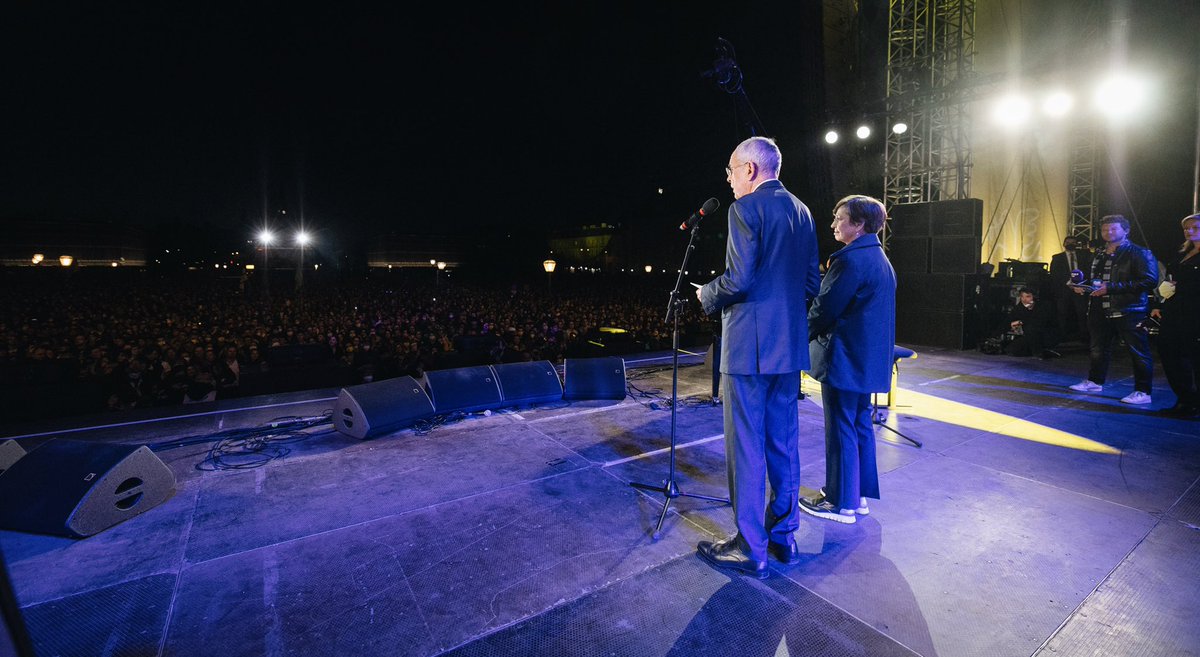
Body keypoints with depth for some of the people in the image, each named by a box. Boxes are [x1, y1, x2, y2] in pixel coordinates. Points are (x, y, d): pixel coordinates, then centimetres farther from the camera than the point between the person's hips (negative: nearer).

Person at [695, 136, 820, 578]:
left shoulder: (746, 208, -10)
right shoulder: (801, 212, 15)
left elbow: (738, 280, -19)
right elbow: (811, 285, 15)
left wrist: (706, 295, 0)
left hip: (749, 344, -8)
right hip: (789, 345, 9)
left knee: (746, 446, 1)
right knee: (783, 443, 15)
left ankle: (751, 548, 12)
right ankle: (783, 535, 28)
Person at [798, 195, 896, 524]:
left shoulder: (851, 259, -17)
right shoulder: (881, 259, 15)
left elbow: (825, 308, -18)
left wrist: (803, 335, -2)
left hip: (845, 358, -10)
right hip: (869, 358, 10)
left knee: (841, 430, -1)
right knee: (860, 426, 16)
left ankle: (841, 502, 9)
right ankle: (860, 493, 27)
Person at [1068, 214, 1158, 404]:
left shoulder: (1139, 253, -5)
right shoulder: (1099, 255, 18)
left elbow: (1149, 280, -15)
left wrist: (1110, 287, -21)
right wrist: (1083, 287, 7)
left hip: (1128, 311, -7)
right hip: (1101, 311, 7)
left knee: (1139, 351, -3)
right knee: (1097, 348, 14)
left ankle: (1143, 392, 2)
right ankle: (1094, 381, 27)